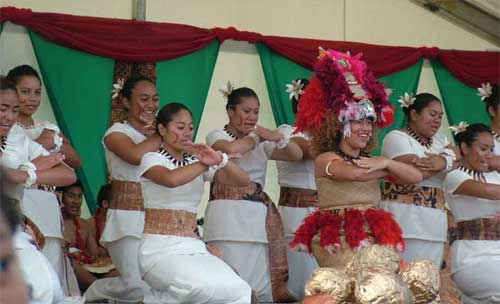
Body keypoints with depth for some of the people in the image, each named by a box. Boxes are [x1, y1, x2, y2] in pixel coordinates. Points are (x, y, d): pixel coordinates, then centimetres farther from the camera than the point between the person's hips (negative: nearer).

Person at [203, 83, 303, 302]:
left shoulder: (261, 143, 19)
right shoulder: (217, 136, 4)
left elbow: (297, 155, 11)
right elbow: (231, 149, -19)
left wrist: (279, 139, -6)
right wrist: (257, 137, -4)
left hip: (258, 216, 5)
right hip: (229, 215, -5)